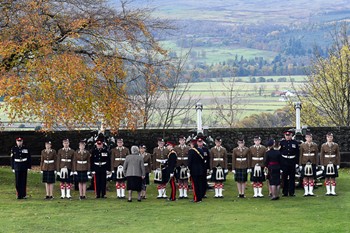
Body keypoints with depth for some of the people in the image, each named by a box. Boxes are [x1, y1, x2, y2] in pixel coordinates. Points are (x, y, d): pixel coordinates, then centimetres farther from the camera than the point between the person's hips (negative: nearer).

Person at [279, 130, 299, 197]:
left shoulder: (295, 143, 4)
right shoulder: (282, 142, 4)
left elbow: (297, 154, 4)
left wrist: (297, 163, -1)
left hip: (292, 162, 0)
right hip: (284, 162, 0)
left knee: (292, 178, 4)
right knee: (284, 178, 3)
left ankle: (291, 192, 9)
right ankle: (285, 192, 9)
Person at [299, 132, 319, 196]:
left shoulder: (315, 145, 6)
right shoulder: (302, 145, 4)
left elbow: (316, 155, 7)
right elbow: (300, 155, 3)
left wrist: (316, 164, 2)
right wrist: (300, 165, -1)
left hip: (312, 163, 1)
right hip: (304, 163, -1)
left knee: (311, 178, 2)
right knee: (305, 177, -1)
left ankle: (311, 191, 7)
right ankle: (306, 191, 4)